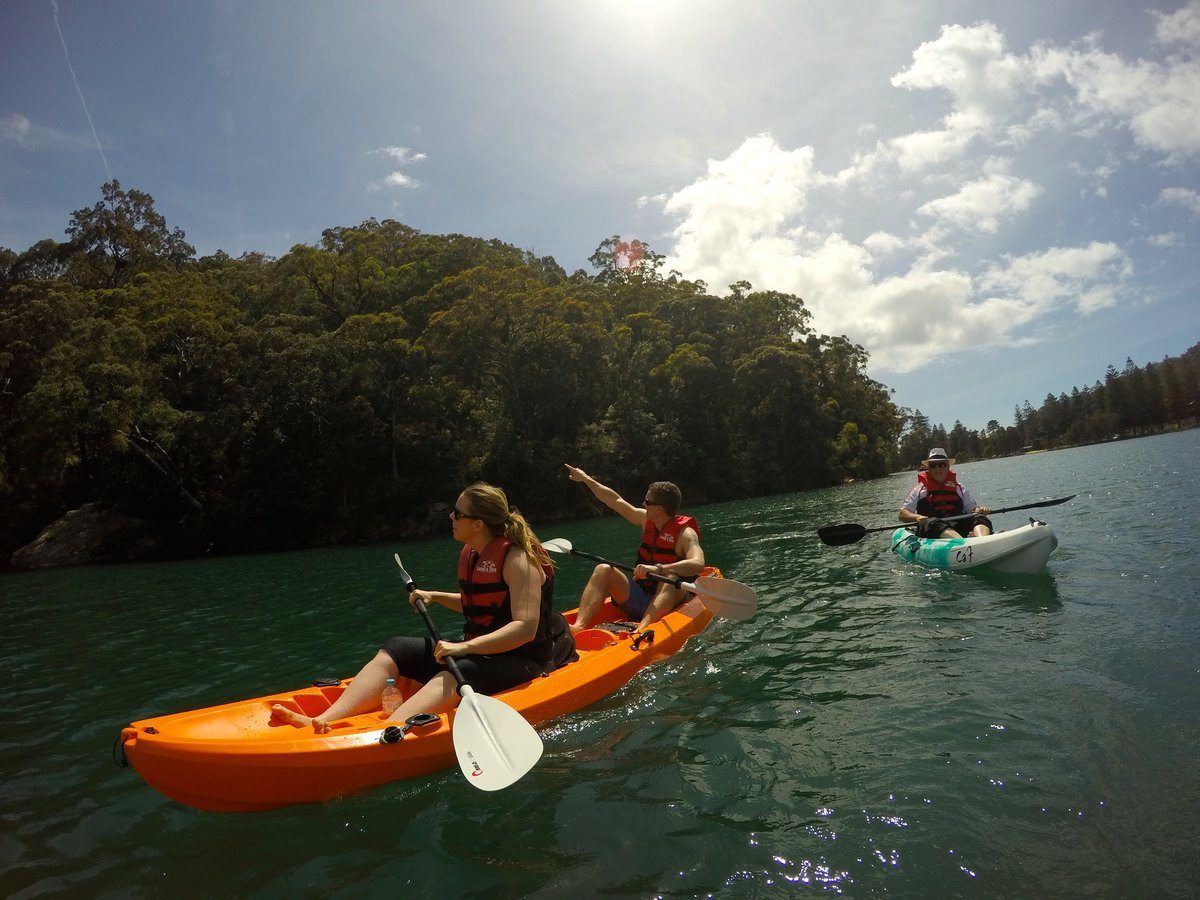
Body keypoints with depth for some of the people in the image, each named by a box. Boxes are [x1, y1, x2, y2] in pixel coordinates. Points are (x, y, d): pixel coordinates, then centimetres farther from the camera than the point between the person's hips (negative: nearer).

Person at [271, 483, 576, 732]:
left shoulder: (517, 559, -18)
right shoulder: (470, 554, 8)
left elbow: (525, 629, -27)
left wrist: (466, 647, -35)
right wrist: (435, 597, 12)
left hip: (520, 660, -8)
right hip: (477, 650, 8)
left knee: (452, 675, -37)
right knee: (393, 651, -6)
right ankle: (323, 722, -23)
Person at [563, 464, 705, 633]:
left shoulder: (685, 532, -13)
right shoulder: (646, 520, 6)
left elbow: (698, 564, -31)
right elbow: (615, 501, 16)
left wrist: (658, 569, -43)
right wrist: (585, 478, 22)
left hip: (668, 601, -6)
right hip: (638, 600, 6)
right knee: (603, 569, -14)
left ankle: (641, 630, -59)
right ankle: (580, 626, -34)